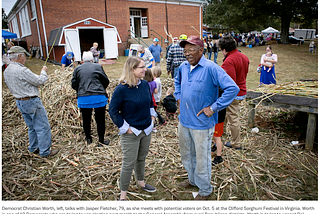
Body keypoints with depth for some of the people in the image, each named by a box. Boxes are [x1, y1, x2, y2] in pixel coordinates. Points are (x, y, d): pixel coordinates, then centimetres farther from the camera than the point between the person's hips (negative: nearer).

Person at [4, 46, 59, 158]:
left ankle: (33, 148, 32)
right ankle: (45, 152, 6)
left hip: (19, 102, 10)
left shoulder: (7, 71, 8)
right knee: (43, 127, 0)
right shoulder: (21, 70, -22)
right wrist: (43, 71, 1)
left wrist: (35, 84, 14)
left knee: (32, 127, 21)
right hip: (32, 102, -9)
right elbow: (39, 81, -16)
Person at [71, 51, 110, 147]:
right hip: (99, 97, -2)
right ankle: (101, 141, 14)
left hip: (83, 98, 2)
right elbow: (106, 81, 5)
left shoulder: (77, 69, 8)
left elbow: (74, 85, 9)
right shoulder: (98, 67, 3)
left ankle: (88, 139, 31)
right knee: (100, 119, 6)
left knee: (86, 119, 16)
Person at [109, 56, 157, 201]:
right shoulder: (121, 89, -20)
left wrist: (152, 116, 10)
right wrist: (125, 127, -16)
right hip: (131, 133, -6)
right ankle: (123, 195, 23)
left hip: (146, 130, 6)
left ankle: (141, 183, 47)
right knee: (129, 164, 4)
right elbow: (113, 111, -14)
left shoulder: (145, 84, -1)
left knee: (142, 158, 23)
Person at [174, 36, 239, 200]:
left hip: (201, 123, -7)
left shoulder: (211, 68, -19)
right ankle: (192, 179, 48)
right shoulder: (183, 67, 3)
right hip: (184, 120, 7)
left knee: (202, 158, 9)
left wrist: (214, 108, -22)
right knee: (186, 154, 23)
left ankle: (205, 190, 33)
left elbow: (233, 88, -24)